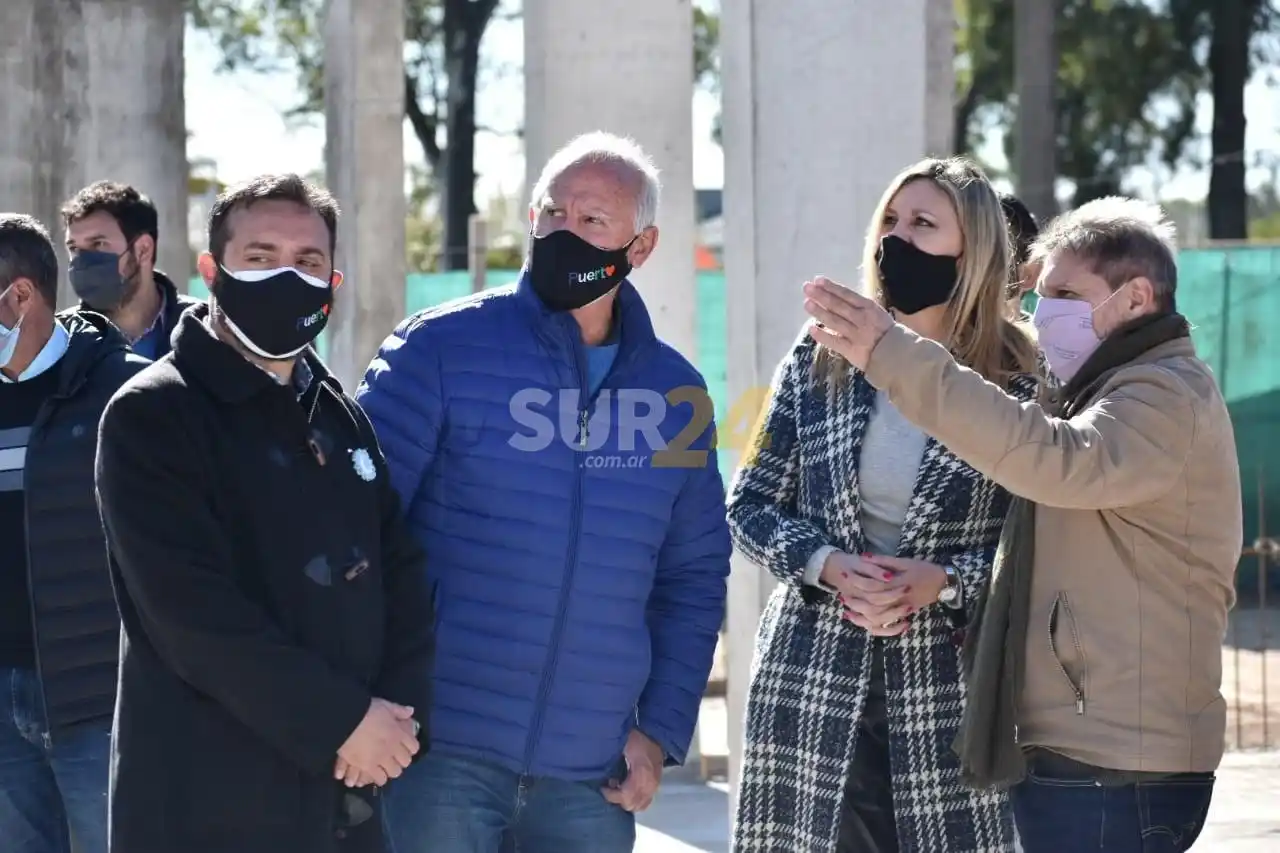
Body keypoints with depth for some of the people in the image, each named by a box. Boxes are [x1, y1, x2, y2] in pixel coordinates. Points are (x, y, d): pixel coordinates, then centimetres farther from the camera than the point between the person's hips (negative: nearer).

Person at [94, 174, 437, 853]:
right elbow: (195, 608, -17)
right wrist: (341, 719, -17)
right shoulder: (150, 417, -7)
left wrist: (401, 713, -7)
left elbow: (401, 574, 11)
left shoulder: (344, 420, 14)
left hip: (347, 796, 6)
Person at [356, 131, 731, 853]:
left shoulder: (675, 392, 9)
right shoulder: (441, 350, -4)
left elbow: (694, 576, 15)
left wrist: (661, 731, 5)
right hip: (442, 754, -4)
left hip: (593, 776, 4)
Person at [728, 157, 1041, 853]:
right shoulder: (820, 360, 6)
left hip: (946, 689, -2)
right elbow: (750, 504, 8)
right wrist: (827, 565, -10)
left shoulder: (1017, 384, -2)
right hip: (811, 683, 2)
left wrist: (944, 581, -16)